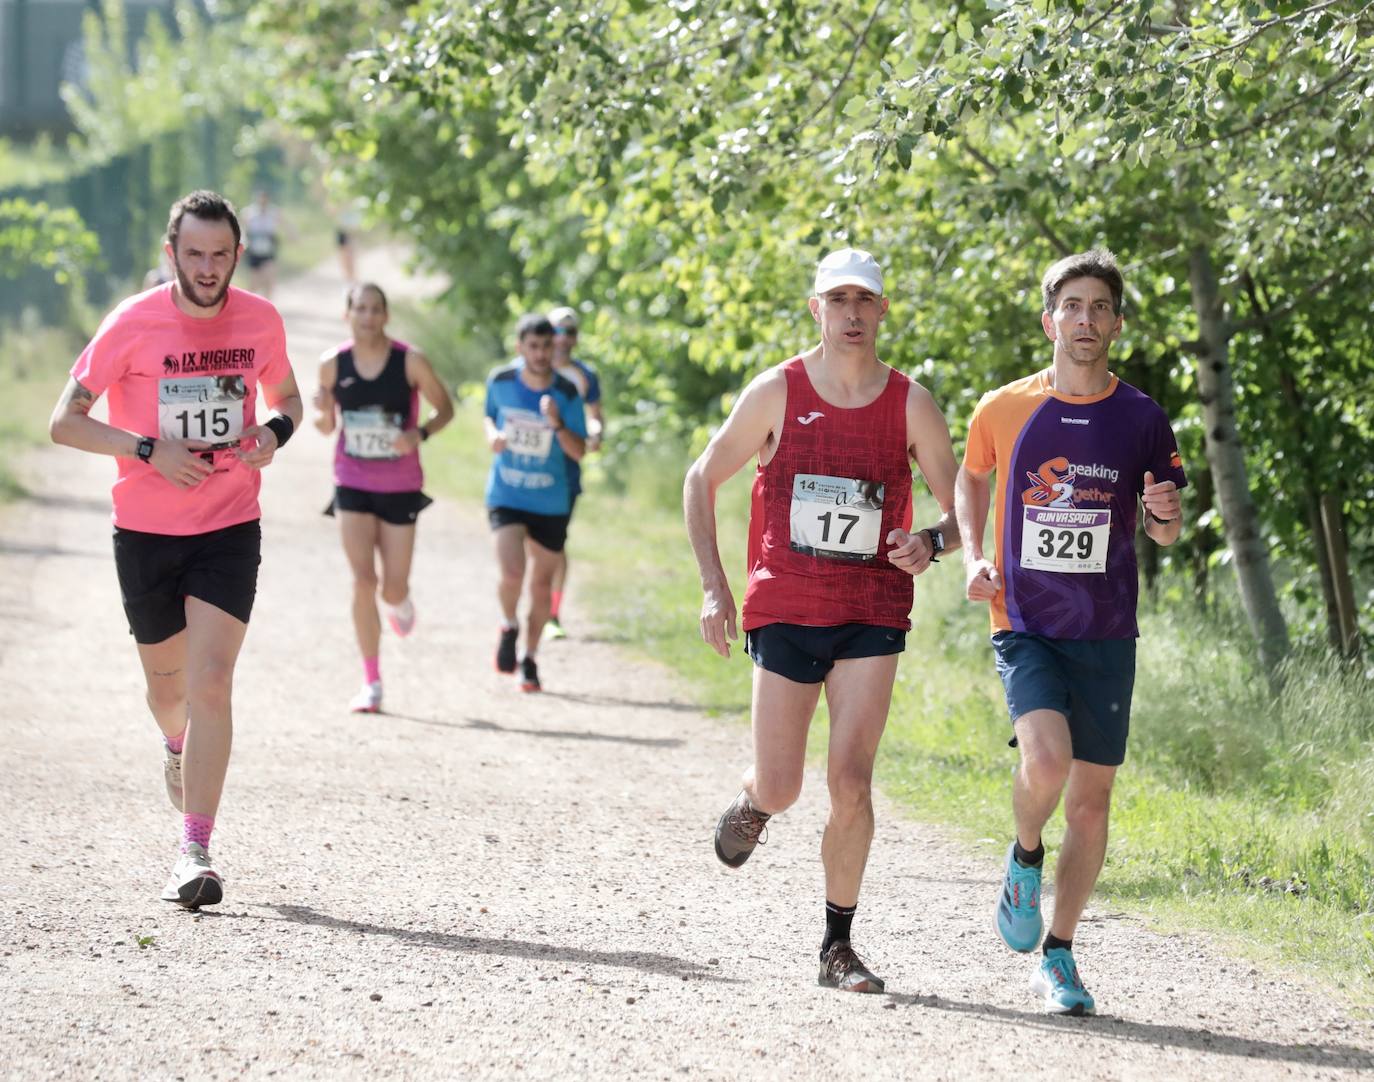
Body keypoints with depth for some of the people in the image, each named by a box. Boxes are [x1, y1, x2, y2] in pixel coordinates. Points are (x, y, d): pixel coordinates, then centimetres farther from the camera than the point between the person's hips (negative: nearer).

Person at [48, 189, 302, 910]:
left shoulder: (260, 320, -3)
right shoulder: (131, 325, -11)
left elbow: (286, 396, 16)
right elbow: (64, 422, -9)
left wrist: (275, 432, -7)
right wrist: (149, 449, -21)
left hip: (229, 529, 0)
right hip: (145, 531, 0)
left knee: (211, 682, -14)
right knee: (168, 684, 14)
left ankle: (195, 851, -15)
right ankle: (178, 747, 52)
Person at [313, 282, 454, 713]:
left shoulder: (410, 361, -9)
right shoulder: (333, 364, -4)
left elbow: (445, 408, 1)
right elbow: (326, 426, 7)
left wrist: (419, 434, -18)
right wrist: (321, 414, -17)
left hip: (400, 487, 0)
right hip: (353, 486, 0)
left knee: (394, 589, 2)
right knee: (363, 580, -11)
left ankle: (399, 603, 43)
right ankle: (371, 682, -3)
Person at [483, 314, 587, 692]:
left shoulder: (566, 393, -10)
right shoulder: (501, 381, -5)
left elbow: (579, 451, -9)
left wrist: (558, 425, -27)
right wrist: (492, 434, -7)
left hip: (551, 502, 1)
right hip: (506, 496, -1)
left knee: (542, 584, 10)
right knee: (512, 573, -20)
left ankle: (530, 660, 29)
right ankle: (509, 626, 12)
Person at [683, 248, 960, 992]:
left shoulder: (910, 405, 1)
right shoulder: (777, 392, -1)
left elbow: (963, 511, 6)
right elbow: (702, 479, 8)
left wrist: (931, 544, -18)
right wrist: (714, 587, -1)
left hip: (873, 615, 0)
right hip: (784, 613, 0)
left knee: (850, 783, -10)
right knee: (781, 788, 0)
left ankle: (839, 946, 2)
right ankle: (753, 805, 39)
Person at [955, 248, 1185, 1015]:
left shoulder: (1142, 419, 1)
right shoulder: (1004, 410, 0)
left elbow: (1165, 533, 10)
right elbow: (971, 477, 20)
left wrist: (1167, 515, -14)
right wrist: (973, 555, 4)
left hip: (1105, 635, 1)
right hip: (1026, 626, -1)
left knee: (1091, 799, 2)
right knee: (1047, 759, -25)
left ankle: (1059, 957, 17)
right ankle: (1025, 856, 8)